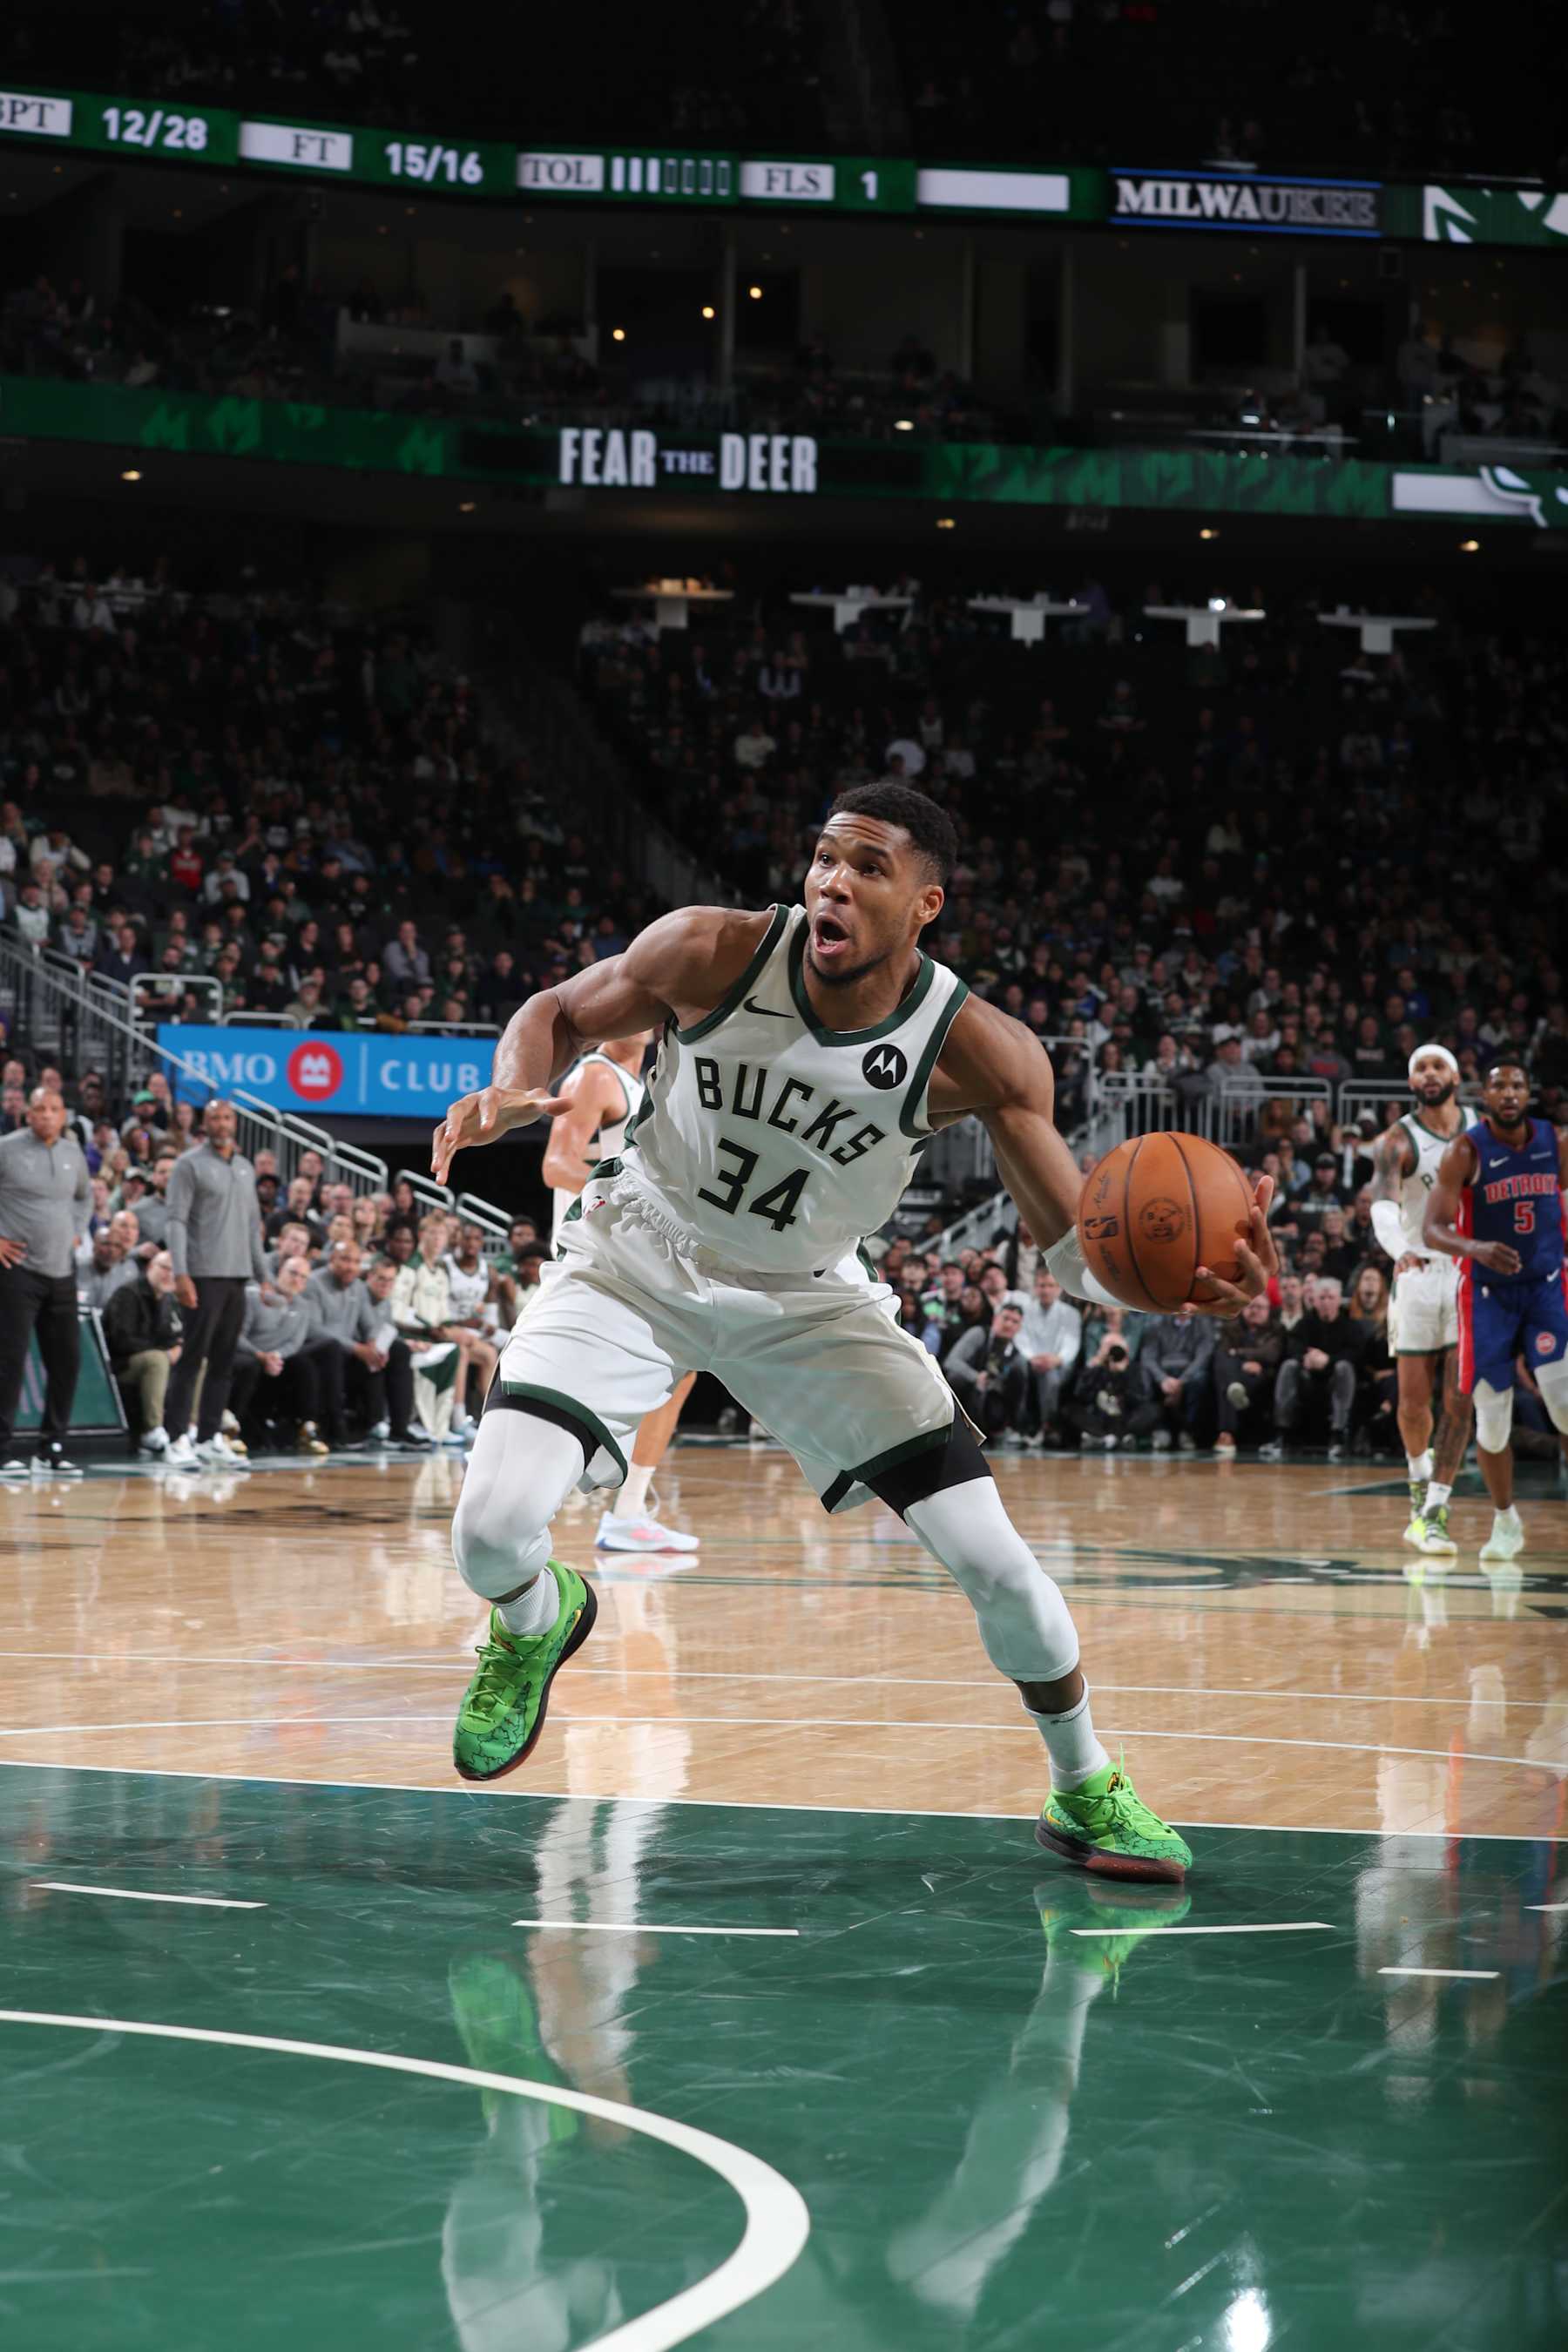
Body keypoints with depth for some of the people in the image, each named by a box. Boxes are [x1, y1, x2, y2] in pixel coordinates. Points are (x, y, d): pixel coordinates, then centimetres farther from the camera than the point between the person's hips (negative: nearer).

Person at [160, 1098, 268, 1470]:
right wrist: (180, 1274, -18)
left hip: (237, 1275, 6)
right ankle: (178, 1439, -5)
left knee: (224, 1362, 7)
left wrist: (263, 1276, 16)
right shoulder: (190, 1164, -3)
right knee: (193, 1357, -7)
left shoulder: (245, 1168, 17)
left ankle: (211, 1437, 11)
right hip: (204, 1275, -6)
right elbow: (176, 1221, -9)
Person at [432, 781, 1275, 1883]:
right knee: (493, 1528, -21)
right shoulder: (713, 953, -23)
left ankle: (1085, 1791, 19)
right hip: (642, 1263, 0)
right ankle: (538, 1624, 19)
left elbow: (1082, 1248, -19)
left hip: (809, 1299, 1)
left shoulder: (977, 1051, -23)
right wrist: (513, 1092, -28)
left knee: (993, 1555, -9)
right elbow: (560, 1013, -5)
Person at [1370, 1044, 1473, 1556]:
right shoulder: (1398, 1141, -7)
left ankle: (1435, 1512, -7)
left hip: (1474, 1274, 1)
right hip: (1418, 1273, -1)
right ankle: (1419, 1479, 34)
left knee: (1459, 1402, -9)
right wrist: (1399, 1248, -45)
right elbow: (1383, 1204, -25)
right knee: (1414, 1402, 5)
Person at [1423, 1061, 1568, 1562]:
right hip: (1488, 1291, -2)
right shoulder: (1466, 1151, -12)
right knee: (1492, 1418, 1)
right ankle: (1505, 1522, 22)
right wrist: (1475, 1248, -37)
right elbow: (1432, 1229, -18)